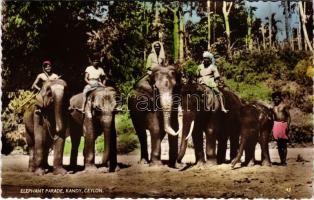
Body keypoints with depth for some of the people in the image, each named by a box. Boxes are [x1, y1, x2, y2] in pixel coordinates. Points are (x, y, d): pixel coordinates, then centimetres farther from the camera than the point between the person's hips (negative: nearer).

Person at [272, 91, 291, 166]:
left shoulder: (284, 105, 0)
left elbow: (288, 116, -4)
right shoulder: (273, 107, 13)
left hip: (283, 124, -4)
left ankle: (284, 161, 2)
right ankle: (281, 160, 12)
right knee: (279, 144, 6)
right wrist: (272, 127, 10)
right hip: (276, 125, 5)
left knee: (284, 144, -2)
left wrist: (288, 125, -15)